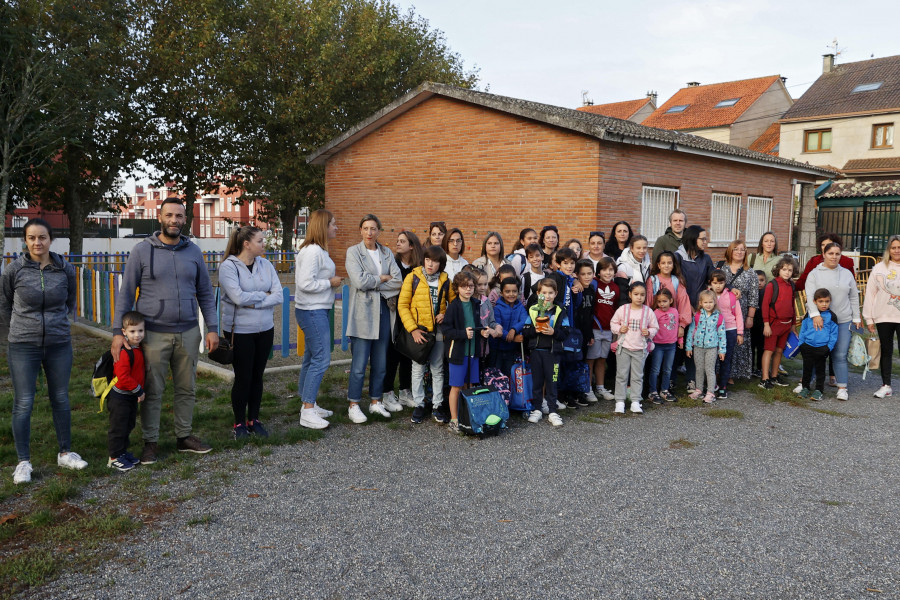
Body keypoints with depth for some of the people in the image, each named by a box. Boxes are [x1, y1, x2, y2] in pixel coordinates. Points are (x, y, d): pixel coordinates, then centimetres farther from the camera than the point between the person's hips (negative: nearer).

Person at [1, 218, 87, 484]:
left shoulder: (66, 270, -2)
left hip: (59, 345, 2)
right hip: (23, 347, -2)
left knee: (61, 399, 12)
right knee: (23, 403, 1)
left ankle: (65, 453, 25)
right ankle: (23, 462, 13)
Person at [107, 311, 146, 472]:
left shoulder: (139, 349, 6)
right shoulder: (124, 352, -24)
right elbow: (123, 377, -28)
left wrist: (139, 390, 14)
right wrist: (139, 390, -21)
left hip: (132, 397, 9)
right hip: (120, 397, -9)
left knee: (128, 426, 19)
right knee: (118, 427, 1)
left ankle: (123, 452, 33)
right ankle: (114, 458, 11)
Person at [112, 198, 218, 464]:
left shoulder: (193, 251, 7)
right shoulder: (142, 250, -2)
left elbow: (205, 293, 11)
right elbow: (126, 293, -1)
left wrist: (213, 328, 4)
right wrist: (118, 332, -7)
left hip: (188, 333, 3)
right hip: (154, 334, -3)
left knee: (187, 388, 11)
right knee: (153, 391, 3)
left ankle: (184, 436, 24)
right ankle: (150, 442, 16)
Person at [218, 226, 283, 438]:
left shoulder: (265, 265, 3)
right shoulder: (228, 266, -10)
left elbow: (279, 296, -5)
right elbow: (238, 297, -22)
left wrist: (253, 302, -15)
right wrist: (264, 295, -9)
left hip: (265, 329, 5)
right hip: (240, 331, -4)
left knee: (257, 375, 12)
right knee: (243, 377, 3)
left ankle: (254, 420, 25)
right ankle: (239, 423, 19)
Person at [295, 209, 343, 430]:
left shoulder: (318, 250, 14)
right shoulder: (312, 251, -19)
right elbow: (306, 283, -24)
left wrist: (331, 281, 7)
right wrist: (330, 282, -14)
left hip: (317, 310, 11)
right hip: (312, 311, -11)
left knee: (312, 358, 15)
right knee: (321, 359, -10)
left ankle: (309, 404, 25)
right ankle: (307, 412, -6)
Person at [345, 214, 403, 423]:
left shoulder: (387, 253, 11)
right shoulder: (353, 252, 0)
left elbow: (397, 283, -2)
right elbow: (360, 282, -14)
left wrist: (372, 284, -10)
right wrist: (383, 278, -4)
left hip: (383, 311, 4)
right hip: (362, 313, -4)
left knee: (380, 363, 9)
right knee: (359, 364, -5)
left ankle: (376, 402, 22)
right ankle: (353, 406, 7)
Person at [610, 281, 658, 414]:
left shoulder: (648, 311, -1)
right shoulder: (622, 309, -3)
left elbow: (655, 327, 9)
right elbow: (613, 322, 8)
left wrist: (649, 332, -11)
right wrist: (619, 329, -11)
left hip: (640, 349, 1)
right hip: (624, 347, -1)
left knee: (638, 376, 6)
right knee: (621, 375, 3)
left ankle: (635, 402, 15)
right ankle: (620, 402, 10)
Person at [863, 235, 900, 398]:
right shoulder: (879, 268, 4)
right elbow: (870, 293, 5)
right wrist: (869, 319, 2)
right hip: (883, 317, 2)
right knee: (886, 351, 10)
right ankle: (886, 386, 19)